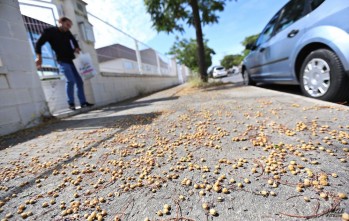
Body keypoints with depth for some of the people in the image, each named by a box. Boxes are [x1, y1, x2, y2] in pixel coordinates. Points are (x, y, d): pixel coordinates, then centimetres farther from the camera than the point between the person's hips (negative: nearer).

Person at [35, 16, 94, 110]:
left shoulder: (67, 32, 15)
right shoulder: (50, 31, -1)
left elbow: (74, 41, 33)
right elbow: (39, 43, -4)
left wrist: (77, 48, 12)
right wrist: (39, 56, -14)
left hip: (70, 60, 7)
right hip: (62, 60, -7)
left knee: (79, 81, 2)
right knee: (71, 80, -21)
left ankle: (83, 102, 7)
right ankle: (71, 103, -12)